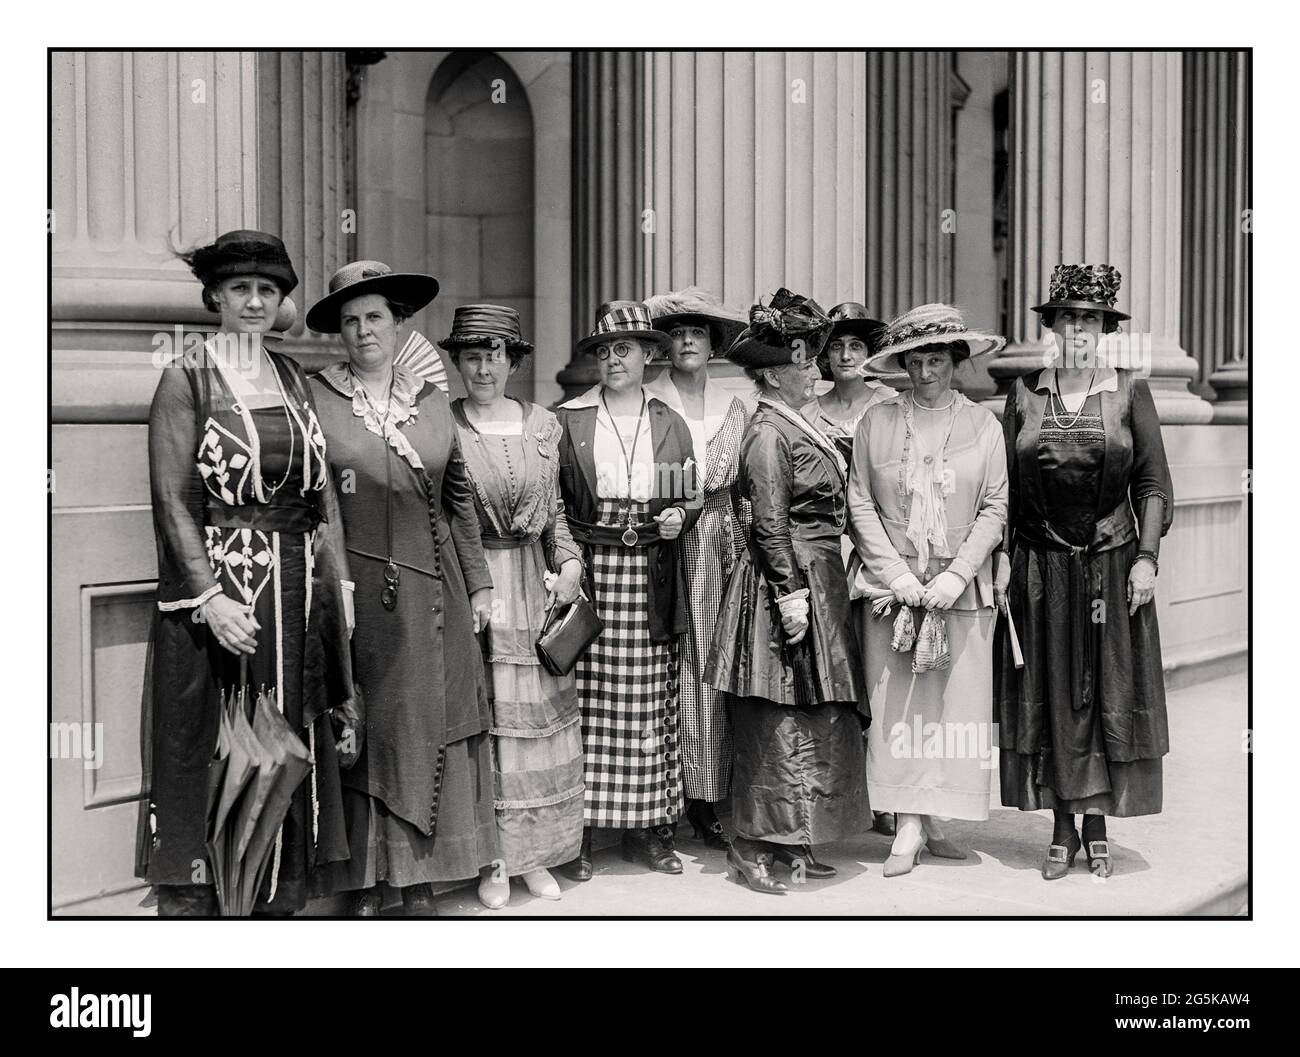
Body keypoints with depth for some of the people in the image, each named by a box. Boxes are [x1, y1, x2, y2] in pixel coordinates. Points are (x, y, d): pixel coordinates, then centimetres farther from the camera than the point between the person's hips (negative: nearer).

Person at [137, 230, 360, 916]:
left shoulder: (292, 378, 13)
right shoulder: (186, 377, -3)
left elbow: (323, 493, 12)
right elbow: (172, 501, -9)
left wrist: (341, 582, 4)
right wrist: (210, 596, -18)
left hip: (296, 595, 5)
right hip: (213, 584, -5)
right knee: (202, 755, -1)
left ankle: (282, 904, 20)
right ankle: (188, 900, 9)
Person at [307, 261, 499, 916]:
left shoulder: (432, 401, 10)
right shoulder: (316, 400, -1)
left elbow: (459, 500, 14)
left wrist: (478, 584, 11)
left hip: (433, 589, 3)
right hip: (357, 589, -3)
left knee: (431, 729, 5)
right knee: (364, 731, 1)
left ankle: (421, 880, 15)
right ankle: (365, 883, 12)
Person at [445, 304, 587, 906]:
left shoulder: (542, 425, 8)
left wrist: (568, 562, 0)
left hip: (532, 585, 3)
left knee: (538, 713, 6)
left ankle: (536, 853, 19)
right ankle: (493, 860, 13)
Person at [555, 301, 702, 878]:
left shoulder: (670, 424, 13)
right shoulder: (567, 420, 6)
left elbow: (691, 500, 18)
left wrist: (678, 517, -4)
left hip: (651, 580, 2)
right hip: (588, 573, -2)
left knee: (648, 708, 3)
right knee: (587, 705, -3)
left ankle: (646, 829, 13)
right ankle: (579, 834, 5)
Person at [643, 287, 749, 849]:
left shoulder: (735, 409, 14)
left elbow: (742, 492, 17)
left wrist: (744, 545, 10)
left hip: (719, 547, 3)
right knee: (667, 669, -4)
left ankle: (705, 801, 7)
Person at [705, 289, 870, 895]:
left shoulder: (799, 427, 15)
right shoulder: (769, 433, -13)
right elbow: (772, 526, -18)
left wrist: (816, 589, 17)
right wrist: (791, 595, -21)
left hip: (819, 582, 10)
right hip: (788, 581, -10)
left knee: (813, 723, 13)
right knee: (777, 723, -4)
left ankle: (791, 843, 21)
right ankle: (751, 850, 4)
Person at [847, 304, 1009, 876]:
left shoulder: (983, 425, 5)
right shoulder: (876, 422, 4)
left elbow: (994, 509, 1)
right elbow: (860, 504, 1)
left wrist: (955, 575, -10)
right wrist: (897, 573, -8)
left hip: (962, 588, 0)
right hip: (892, 586, 0)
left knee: (956, 702, 1)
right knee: (897, 704, -1)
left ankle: (934, 818, 13)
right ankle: (909, 829, 3)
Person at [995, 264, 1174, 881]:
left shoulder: (1129, 391, 2)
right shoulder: (1025, 392, 5)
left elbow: (1154, 482, 1)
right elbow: (1003, 483, 6)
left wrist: (1147, 558, -6)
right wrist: (1001, 554, -1)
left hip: (1111, 565, -1)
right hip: (1040, 568, 1)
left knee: (1108, 692, 3)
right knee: (1048, 694, 5)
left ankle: (1098, 830, 15)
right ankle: (1062, 832, 15)